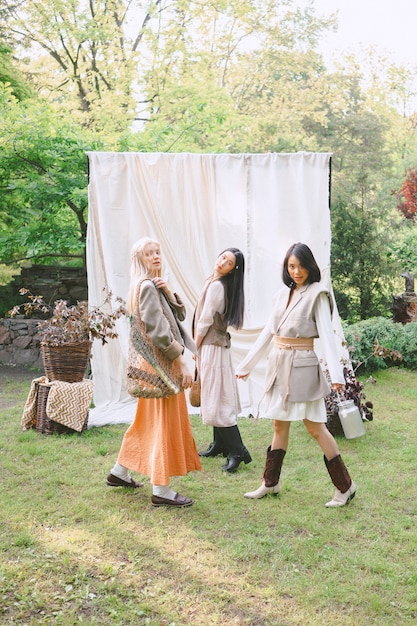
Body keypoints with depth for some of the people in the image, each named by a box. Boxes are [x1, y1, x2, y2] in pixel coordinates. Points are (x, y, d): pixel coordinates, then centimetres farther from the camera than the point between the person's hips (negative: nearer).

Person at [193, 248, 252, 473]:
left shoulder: (216, 286, -17)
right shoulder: (212, 282, 11)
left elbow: (205, 320, -16)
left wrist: (196, 346, -5)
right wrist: (198, 345, 6)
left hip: (211, 347, -10)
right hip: (214, 345, 10)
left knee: (216, 401, -8)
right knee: (216, 398, 15)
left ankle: (237, 451, -5)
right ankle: (219, 445, 25)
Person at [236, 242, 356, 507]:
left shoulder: (317, 294, -7)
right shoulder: (284, 293, 12)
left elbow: (326, 334, -16)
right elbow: (268, 331, 16)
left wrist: (336, 373, -28)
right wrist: (247, 364, 18)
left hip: (301, 364, -6)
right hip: (278, 363, 6)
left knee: (314, 426, -3)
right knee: (280, 425, 13)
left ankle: (345, 487, 7)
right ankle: (270, 483, 22)